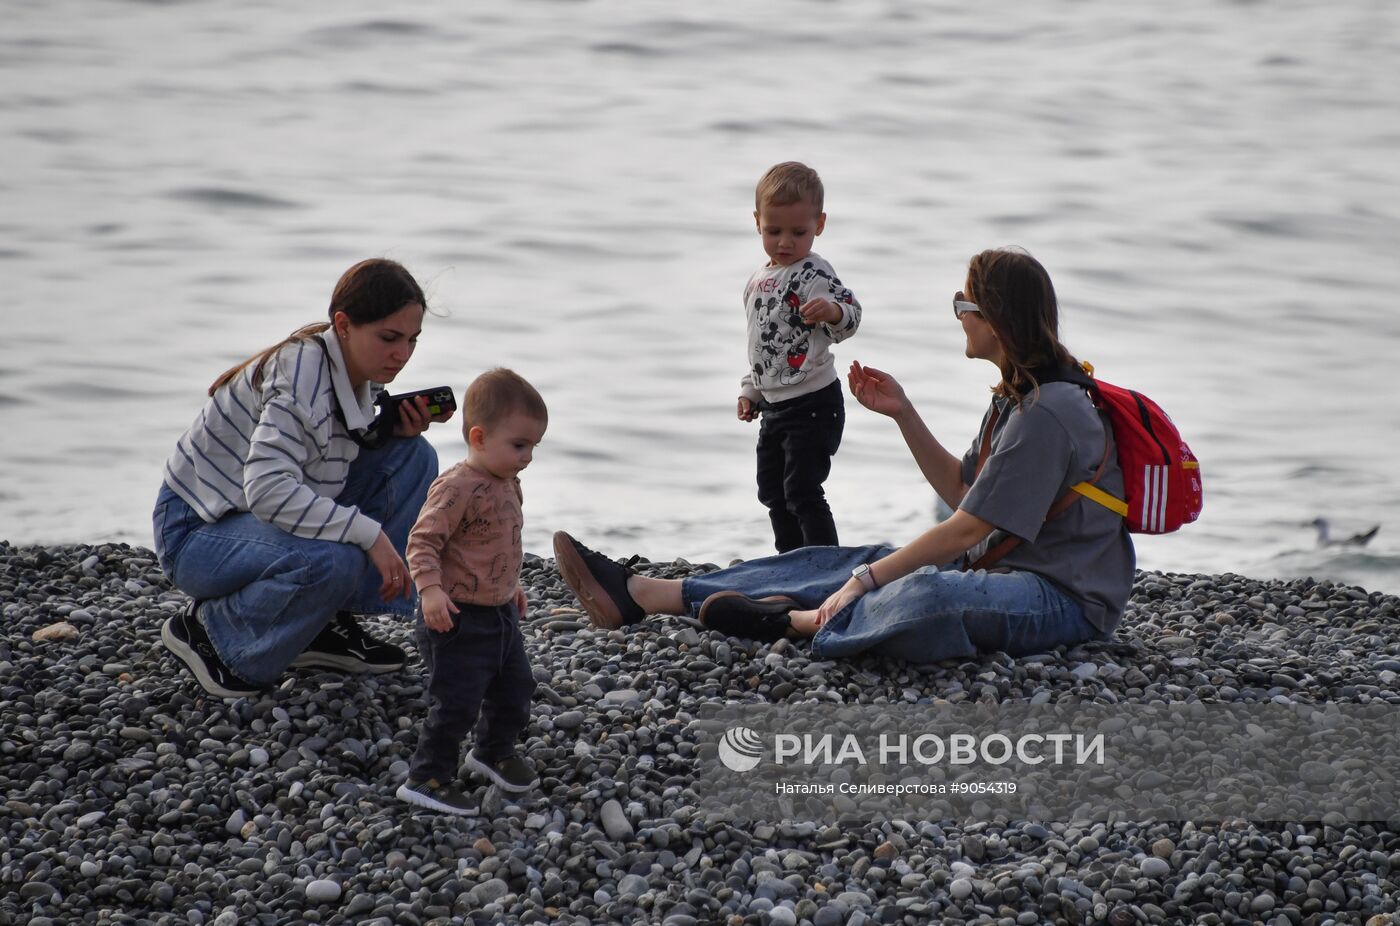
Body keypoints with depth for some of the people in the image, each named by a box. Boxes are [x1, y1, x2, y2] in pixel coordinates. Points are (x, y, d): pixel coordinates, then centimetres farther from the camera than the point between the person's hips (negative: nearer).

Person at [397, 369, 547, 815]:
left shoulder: (507, 485, 8)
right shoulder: (456, 488, -21)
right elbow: (422, 541, -23)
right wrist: (431, 589, -33)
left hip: (501, 614, 9)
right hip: (459, 618, -9)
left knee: (515, 687, 19)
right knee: (457, 702, -8)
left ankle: (495, 752, 41)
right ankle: (427, 777, 2)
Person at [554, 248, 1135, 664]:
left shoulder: (1048, 412, -19)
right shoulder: (1016, 398, 13)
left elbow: (969, 529, -20)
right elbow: (960, 492, 19)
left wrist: (866, 580, -16)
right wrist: (902, 413, 10)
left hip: (1065, 597, -10)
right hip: (1006, 570, 10)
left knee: (925, 595, -41)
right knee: (842, 563, 4)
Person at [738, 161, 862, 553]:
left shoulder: (813, 274, -15)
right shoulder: (758, 281, 11)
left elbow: (850, 314, -30)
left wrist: (831, 310, -51)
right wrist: (750, 389, 22)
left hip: (813, 404, -9)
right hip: (775, 405, 9)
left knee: (802, 491, -12)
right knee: (772, 491, 18)